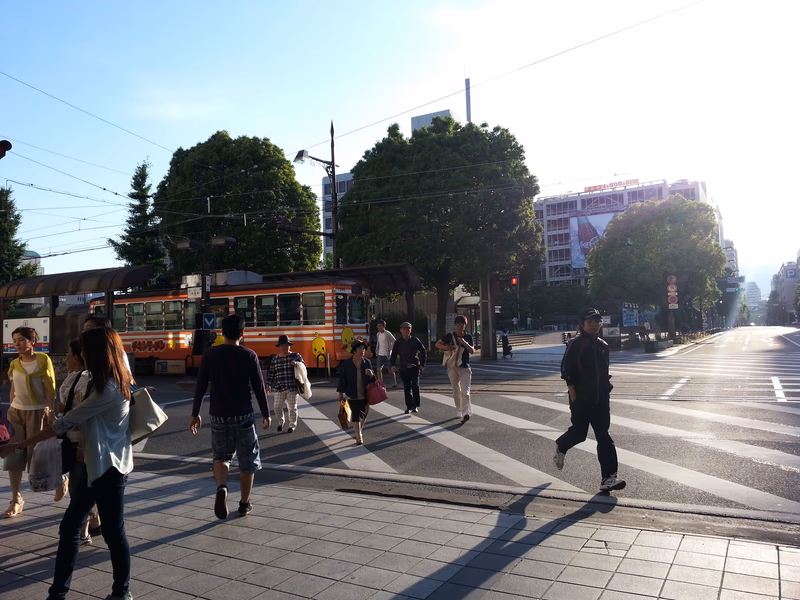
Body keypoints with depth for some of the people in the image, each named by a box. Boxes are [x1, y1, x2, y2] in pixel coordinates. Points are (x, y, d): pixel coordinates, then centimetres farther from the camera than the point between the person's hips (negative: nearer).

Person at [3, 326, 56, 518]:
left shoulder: (43, 360, -6)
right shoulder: (14, 364, 9)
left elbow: (50, 389, -7)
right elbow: (13, 389, 15)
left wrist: (49, 412, -12)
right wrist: (10, 410, 11)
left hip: (37, 412, -5)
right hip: (16, 411, 5)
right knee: (14, 456, 1)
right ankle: (16, 500, 9)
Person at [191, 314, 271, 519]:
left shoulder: (210, 354, -2)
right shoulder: (249, 355, -8)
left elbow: (200, 387, 0)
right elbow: (259, 388, -5)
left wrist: (195, 414, 10)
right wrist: (266, 413, 6)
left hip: (218, 415, 2)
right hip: (243, 415, -2)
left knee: (221, 455, 21)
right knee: (248, 460, 12)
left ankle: (222, 487, -5)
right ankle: (244, 504, 18)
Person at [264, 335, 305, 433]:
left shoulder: (296, 355, 2)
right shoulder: (275, 359, 8)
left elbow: (303, 365, -2)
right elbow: (271, 372, 9)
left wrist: (296, 363, -22)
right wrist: (268, 384, 5)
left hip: (292, 387, -2)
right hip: (279, 388, 2)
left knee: (292, 408, 5)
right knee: (277, 407, 1)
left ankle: (292, 425, 22)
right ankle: (280, 422, 29)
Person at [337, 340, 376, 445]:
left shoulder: (367, 362, -2)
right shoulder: (346, 364, -9)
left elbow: (372, 379, 5)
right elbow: (342, 379, -2)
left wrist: (371, 375, -18)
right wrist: (341, 393, 1)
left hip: (365, 394, 3)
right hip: (352, 395, -3)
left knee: (363, 415, 15)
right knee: (355, 416, -1)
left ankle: (359, 430, 40)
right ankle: (359, 437, 6)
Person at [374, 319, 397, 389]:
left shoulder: (387, 333, -12)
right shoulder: (378, 334, 10)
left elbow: (394, 342, -12)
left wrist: (390, 350, -12)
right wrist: (377, 351, 12)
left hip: (387, 355, -6)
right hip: (380, 355, 6)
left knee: (390, 370, 3)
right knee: (379, 369, -2)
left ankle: (394, 384, 17)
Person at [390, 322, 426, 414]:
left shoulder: (415, 340, 0)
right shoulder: (398, 342, 2)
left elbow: (424, 352, 8)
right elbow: (393, 354, 5)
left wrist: (422, 364, 3)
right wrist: (393, 365, -11)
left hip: (415, 367, -2)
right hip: (403, 368, 2)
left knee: (415, 385, -13)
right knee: (406, 388, 4)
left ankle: (416, 406, -2)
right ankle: (409, 407, 14)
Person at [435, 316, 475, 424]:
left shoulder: (468, 337, 4)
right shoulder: (450, 336, 2)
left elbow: (472, 351, -3)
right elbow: (437, 344, 2)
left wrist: (465, 343, -20)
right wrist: (447, 348, -15)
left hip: (465, 367, -1)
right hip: (452, 367, 1)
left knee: (465, 391, -12)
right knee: (456, 391, 11)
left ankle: (466, 413, -21)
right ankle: (459, 411, 23)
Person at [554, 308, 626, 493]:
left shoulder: (603, 346, 9)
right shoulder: (576, 344, -10)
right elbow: (567, 372, -12)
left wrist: (606, 391, 15)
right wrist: (574, 398, -14)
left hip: (600, 398, 5)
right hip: (581, 399, -5)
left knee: (603, 436, 0)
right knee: (579, 432, 6)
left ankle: (608, 478, 1)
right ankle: (560, 447, 39)